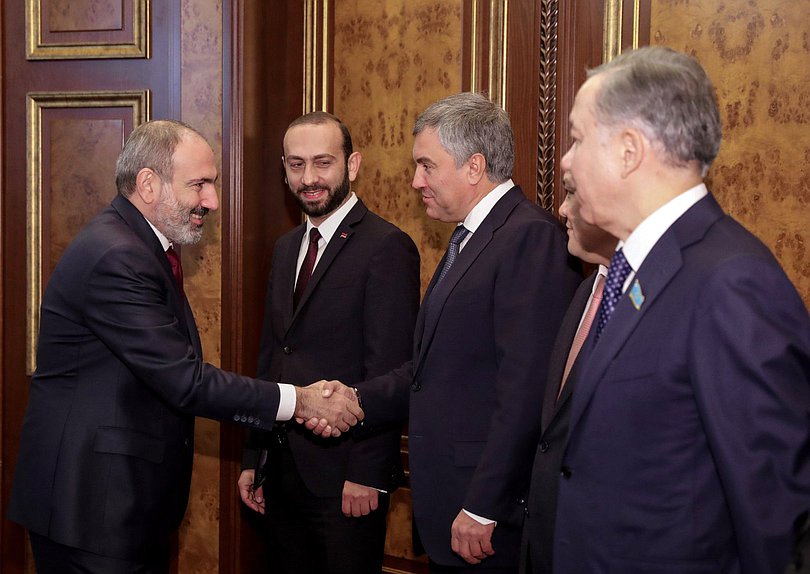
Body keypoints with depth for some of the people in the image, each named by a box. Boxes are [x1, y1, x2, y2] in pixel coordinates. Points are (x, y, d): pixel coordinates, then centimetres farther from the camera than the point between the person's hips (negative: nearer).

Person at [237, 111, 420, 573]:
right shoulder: (287, 248, 13)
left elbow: (387, 373, -16)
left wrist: (366, 474, -18)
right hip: (284, 468, 7)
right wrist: (253, 459, 14)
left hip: (344, 472, -7)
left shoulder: (387, 248, -12)